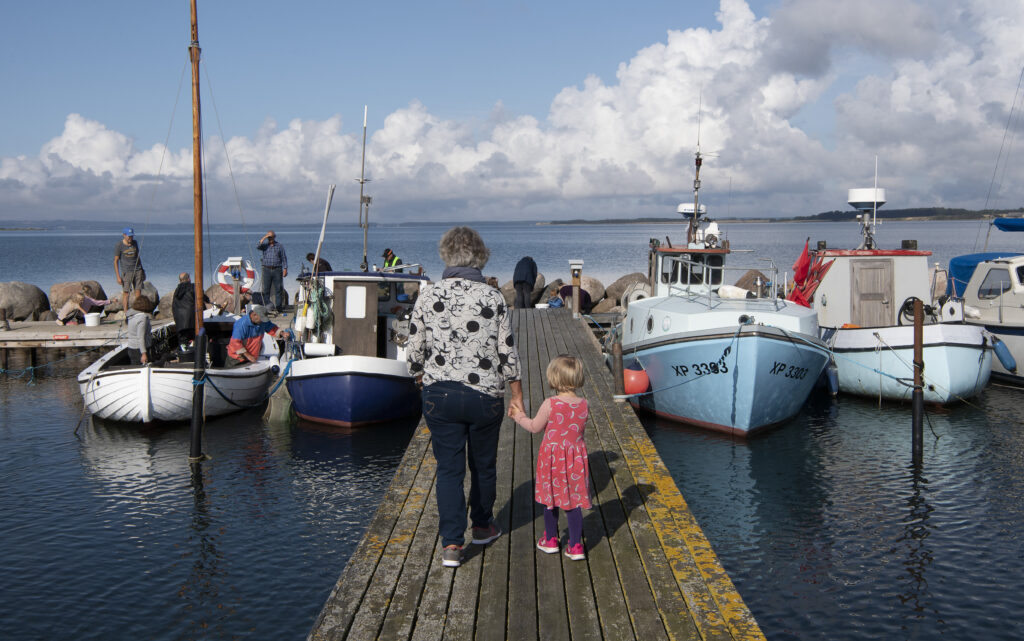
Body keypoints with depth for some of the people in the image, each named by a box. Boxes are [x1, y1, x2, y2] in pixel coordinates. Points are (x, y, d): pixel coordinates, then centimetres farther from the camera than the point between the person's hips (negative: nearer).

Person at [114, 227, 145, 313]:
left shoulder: (135, 243, 8)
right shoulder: (119, 245, -7)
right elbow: (116, 261, -6)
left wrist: (141, 270, 20)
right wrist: (118, 277, -11)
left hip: (137, 271, 4)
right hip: (126, 272, -4)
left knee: (138, 291, 0)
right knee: (126, 292, -7)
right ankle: (126, 313, -4)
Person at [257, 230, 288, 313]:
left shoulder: (280, 246, 8)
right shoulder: (265, 245, 10)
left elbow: (284, 258, 7)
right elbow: (258, 246, -11)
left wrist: (285, 269, -2)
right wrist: (264, 238, -10)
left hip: (277, 270, -1)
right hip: (266, 270, 1)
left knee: (278, 289, -2)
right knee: (266, 289, -3)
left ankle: (278, 306, 1)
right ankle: (268, 305, 1)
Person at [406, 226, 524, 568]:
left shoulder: (428, 295, -5)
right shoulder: (493, 298, -7)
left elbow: (414, 351, 0)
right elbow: (508, 353, -4)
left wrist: (426, 382, 18)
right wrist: (517, 396, 7)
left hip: (439, 394, 0)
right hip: (485, 395, 0)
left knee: (448, 467, 7)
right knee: (483, 463, 18)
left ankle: (451, 543, 2)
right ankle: (482, 526, 36)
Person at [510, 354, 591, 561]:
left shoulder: (549, 405, -16)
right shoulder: (583, 405, -5)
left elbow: (535, 427, -3)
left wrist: (519, 416, 15)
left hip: (552, 457, -3)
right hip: (576, 456, 3)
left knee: (550, 499, 14)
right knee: (574, 502, 8)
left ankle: (550, 540, 29)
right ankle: (576, 545, 9)